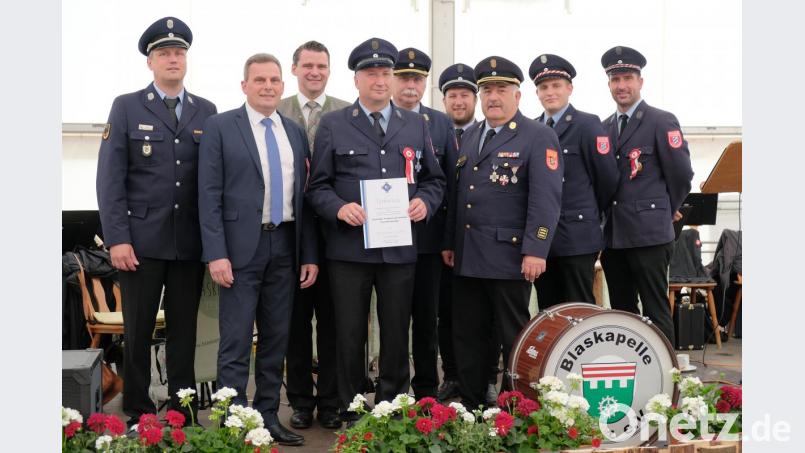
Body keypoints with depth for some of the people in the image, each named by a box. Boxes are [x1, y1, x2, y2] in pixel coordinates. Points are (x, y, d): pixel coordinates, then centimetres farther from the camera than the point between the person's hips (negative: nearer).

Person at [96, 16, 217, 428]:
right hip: (142, 240, -2)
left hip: (191, 242, 2)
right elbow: (110, 177, -2)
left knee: (184, 330, 8)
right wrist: (117, 238, -10)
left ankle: (182, 414, 17)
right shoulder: (126, 107, 3)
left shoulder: (207, 112, 9)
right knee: (138, 331, 4)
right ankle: (137, 415, 15)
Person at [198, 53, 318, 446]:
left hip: (285, 246, 5)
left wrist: (309, 255, 6)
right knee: (236, 342, -2)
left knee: (276, 339, 10)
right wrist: (216, 253, -14)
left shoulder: (295, 132, 12)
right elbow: (209, 194, -6)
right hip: (241, 246, -5)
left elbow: (304, 195, 11)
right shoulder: (220, 127, -1)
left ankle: (269, 416, 20)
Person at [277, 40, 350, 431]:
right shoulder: (275, 113, 4)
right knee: (296, 320, 8)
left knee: (332, 321, 6)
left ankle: (331, 402, 17)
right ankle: (301, 401, 20)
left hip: (335, 229, 0)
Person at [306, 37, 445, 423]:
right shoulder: (332, 125, 5)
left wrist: (425, 202, -5)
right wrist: (339, 208, -16)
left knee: (397, 334, 8)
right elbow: (317, 186, 3)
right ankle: (350, 416, 17)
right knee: (349, 336, 5)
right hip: (349, 249, -2)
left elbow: (434, 179, 16)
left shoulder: (416, 125, 12)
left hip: (400, 248, 2)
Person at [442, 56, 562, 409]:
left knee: (514, 338, 2)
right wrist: (449, 243, 15)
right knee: (467, 336, 11)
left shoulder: (538, 137, -5)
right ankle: (470, 408, 21)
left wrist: (535, 251, -20)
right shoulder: (470, 137, 17)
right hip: (467, 257, 7)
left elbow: (546, 198, -13)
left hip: (509, 257, -7)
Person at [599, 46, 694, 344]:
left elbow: (681, 174, -4)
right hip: (613, 237, 6)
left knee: (656, 313, -3)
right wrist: (605, 215, 9)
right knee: (622, 312, 12)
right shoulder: (604, 127, 14)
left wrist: (668, 211, 4)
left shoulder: (662, 121, -4)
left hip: (649, 235, -6)